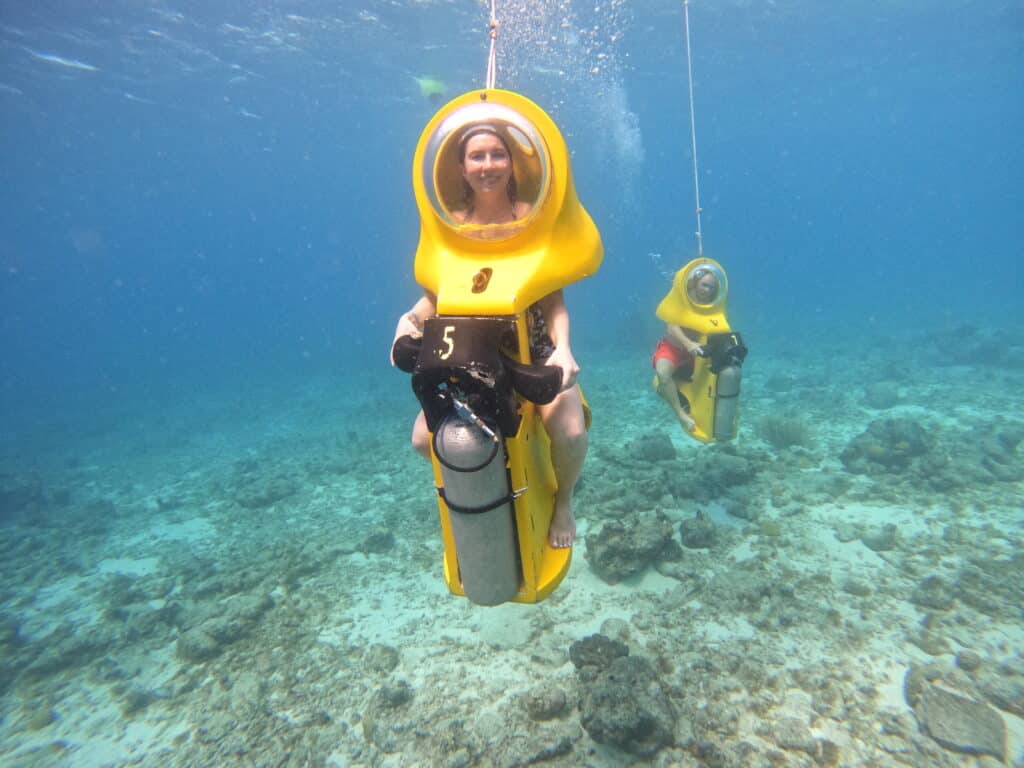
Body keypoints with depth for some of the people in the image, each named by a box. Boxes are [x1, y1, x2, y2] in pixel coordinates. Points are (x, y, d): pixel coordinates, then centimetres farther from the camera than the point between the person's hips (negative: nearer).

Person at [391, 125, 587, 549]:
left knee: (570, 432, -25)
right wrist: (410, 319, -20)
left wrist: (562, 347, -25)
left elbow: (554, 296, -7)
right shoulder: (450, 223, 2)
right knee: (424, 438, -16)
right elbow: (435, 293, 2)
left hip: (535, 348, -1)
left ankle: (562, 501, 12)